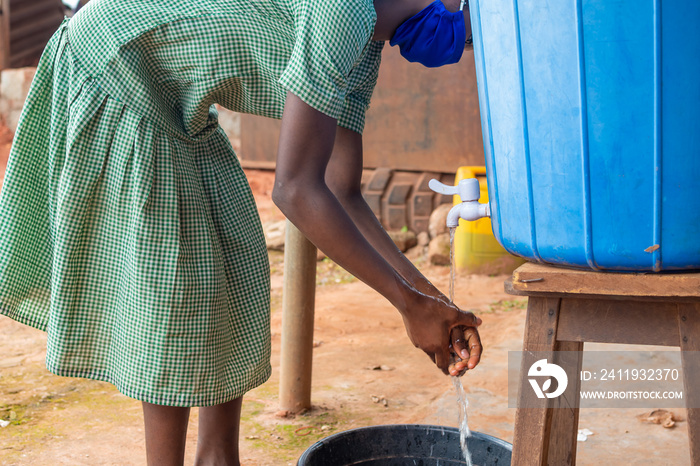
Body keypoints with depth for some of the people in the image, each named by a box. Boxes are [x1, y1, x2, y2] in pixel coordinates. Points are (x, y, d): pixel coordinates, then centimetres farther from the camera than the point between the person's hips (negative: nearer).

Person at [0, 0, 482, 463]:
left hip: (171, 107, 9)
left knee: (235, 264, 8)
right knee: (170, 286, -6)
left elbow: (342, 195, 1)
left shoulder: (367, 44, 2)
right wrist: (410, 304, -26)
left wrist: (427, 293, -5)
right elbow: (296, 189, -34)